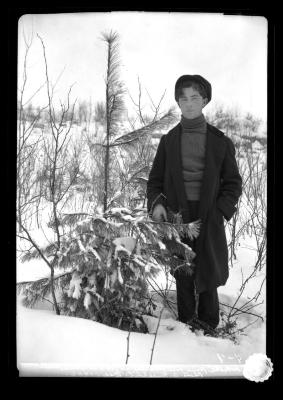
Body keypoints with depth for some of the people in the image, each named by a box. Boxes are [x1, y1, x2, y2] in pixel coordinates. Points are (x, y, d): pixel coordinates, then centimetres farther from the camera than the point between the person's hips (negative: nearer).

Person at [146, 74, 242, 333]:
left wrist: (221, 211, -8)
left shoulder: (220, 142, 5)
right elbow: (155, 179, 12)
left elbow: (233, 183, 7)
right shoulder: (169, 140, 9)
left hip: (209, 219, -1)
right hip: (178, 218, 1)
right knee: (183, 277, 7)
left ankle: (209, 330, 19)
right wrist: (155, 203, -7)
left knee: (207, 277, 4)